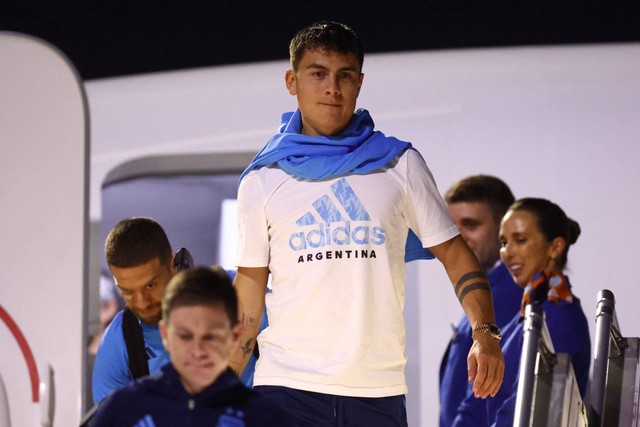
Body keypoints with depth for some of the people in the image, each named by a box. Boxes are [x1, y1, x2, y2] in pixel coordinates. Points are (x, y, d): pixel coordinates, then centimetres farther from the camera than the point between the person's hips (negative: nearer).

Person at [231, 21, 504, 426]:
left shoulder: (400, 165, 7)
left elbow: (453, 251, 8)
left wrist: (486, 332, -7)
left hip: (379, 390, 1)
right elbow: (250, 286, 10)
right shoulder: (263, 180, 7)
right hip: (287, 384, -1)